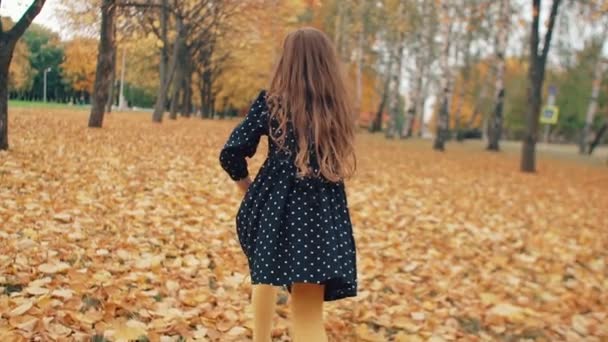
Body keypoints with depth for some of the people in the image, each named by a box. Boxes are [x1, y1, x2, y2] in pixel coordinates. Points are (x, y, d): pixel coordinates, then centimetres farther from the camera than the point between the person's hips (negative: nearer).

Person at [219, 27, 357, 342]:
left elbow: (231, 153, -3)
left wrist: (246, 184, 13)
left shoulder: (271, 102, -2)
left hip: (276, 208, 0)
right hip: (324, 215, 1)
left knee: (266, 273, 29)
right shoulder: (339, 109, 7)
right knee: (309, 313, -6)